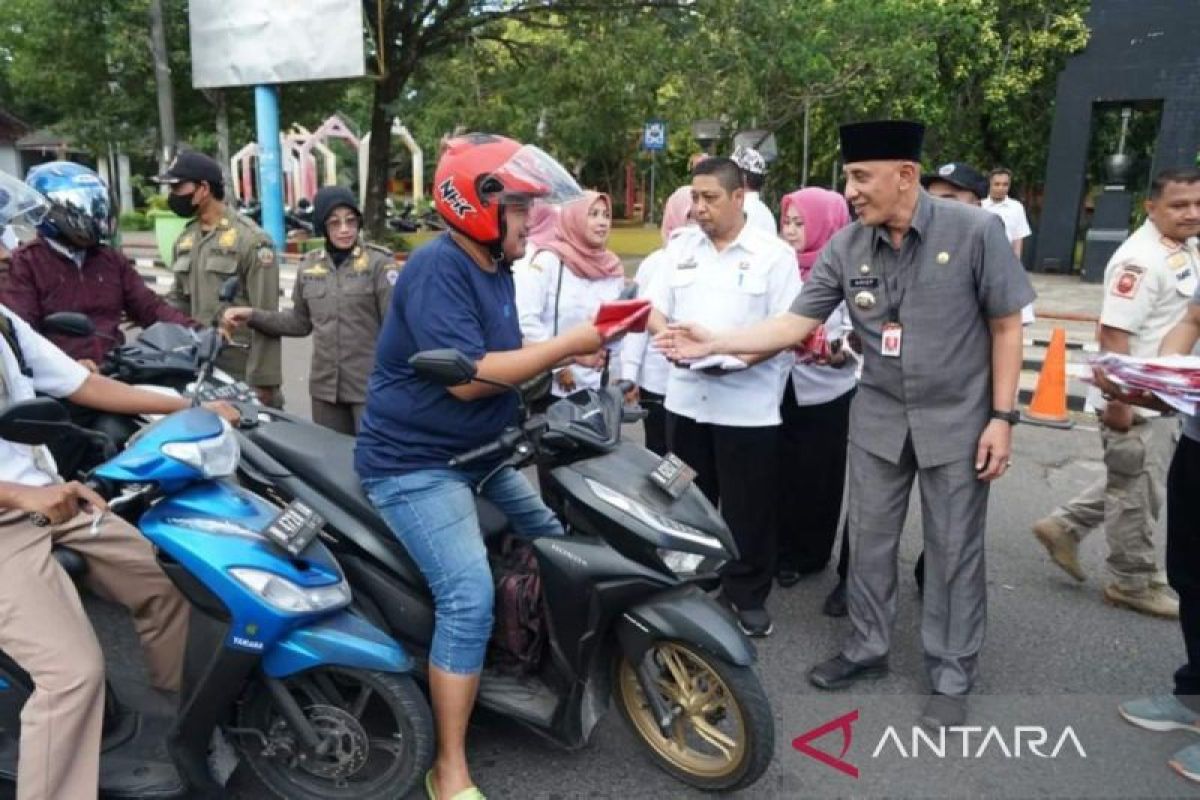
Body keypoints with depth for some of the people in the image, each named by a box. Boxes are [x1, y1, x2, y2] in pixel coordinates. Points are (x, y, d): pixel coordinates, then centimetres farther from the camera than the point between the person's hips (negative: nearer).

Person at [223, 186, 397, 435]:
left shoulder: (379, 262, -7)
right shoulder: (309, 266, 9)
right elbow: (300, 322, 18)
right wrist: (253, 316, 9)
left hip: (370, 385, -5)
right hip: (326, 385, 5)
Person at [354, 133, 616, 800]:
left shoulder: (494, 269, 9)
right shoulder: (438, 268, -20)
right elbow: (467, 377, -28)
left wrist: (566, 354, -4)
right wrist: (566, 343, -22)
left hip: (481, 454, 10)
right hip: (416, 464, -10)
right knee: (469, 597, -20)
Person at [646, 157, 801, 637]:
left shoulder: (774, 253, -4)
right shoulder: (680, 248, 10)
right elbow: (655, 310, 9)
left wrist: (739, 358, -22)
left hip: (748, 405, -4)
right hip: (686, 398, 4)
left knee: (747, 509, 6)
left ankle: (747, 595, 23)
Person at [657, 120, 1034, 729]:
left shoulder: (974, 231, -15)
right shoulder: (846, 247, -6)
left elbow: (1006, 324, -8)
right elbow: (796, 324, -7)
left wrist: (1002, 416, -11)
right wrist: (713, 343, -17)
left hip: (957, 418, -3)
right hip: (879, 416, 4)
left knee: (953, 552, 8)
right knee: (870, 540, 14)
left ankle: (951, 679, 25)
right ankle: (868, 647, 35)